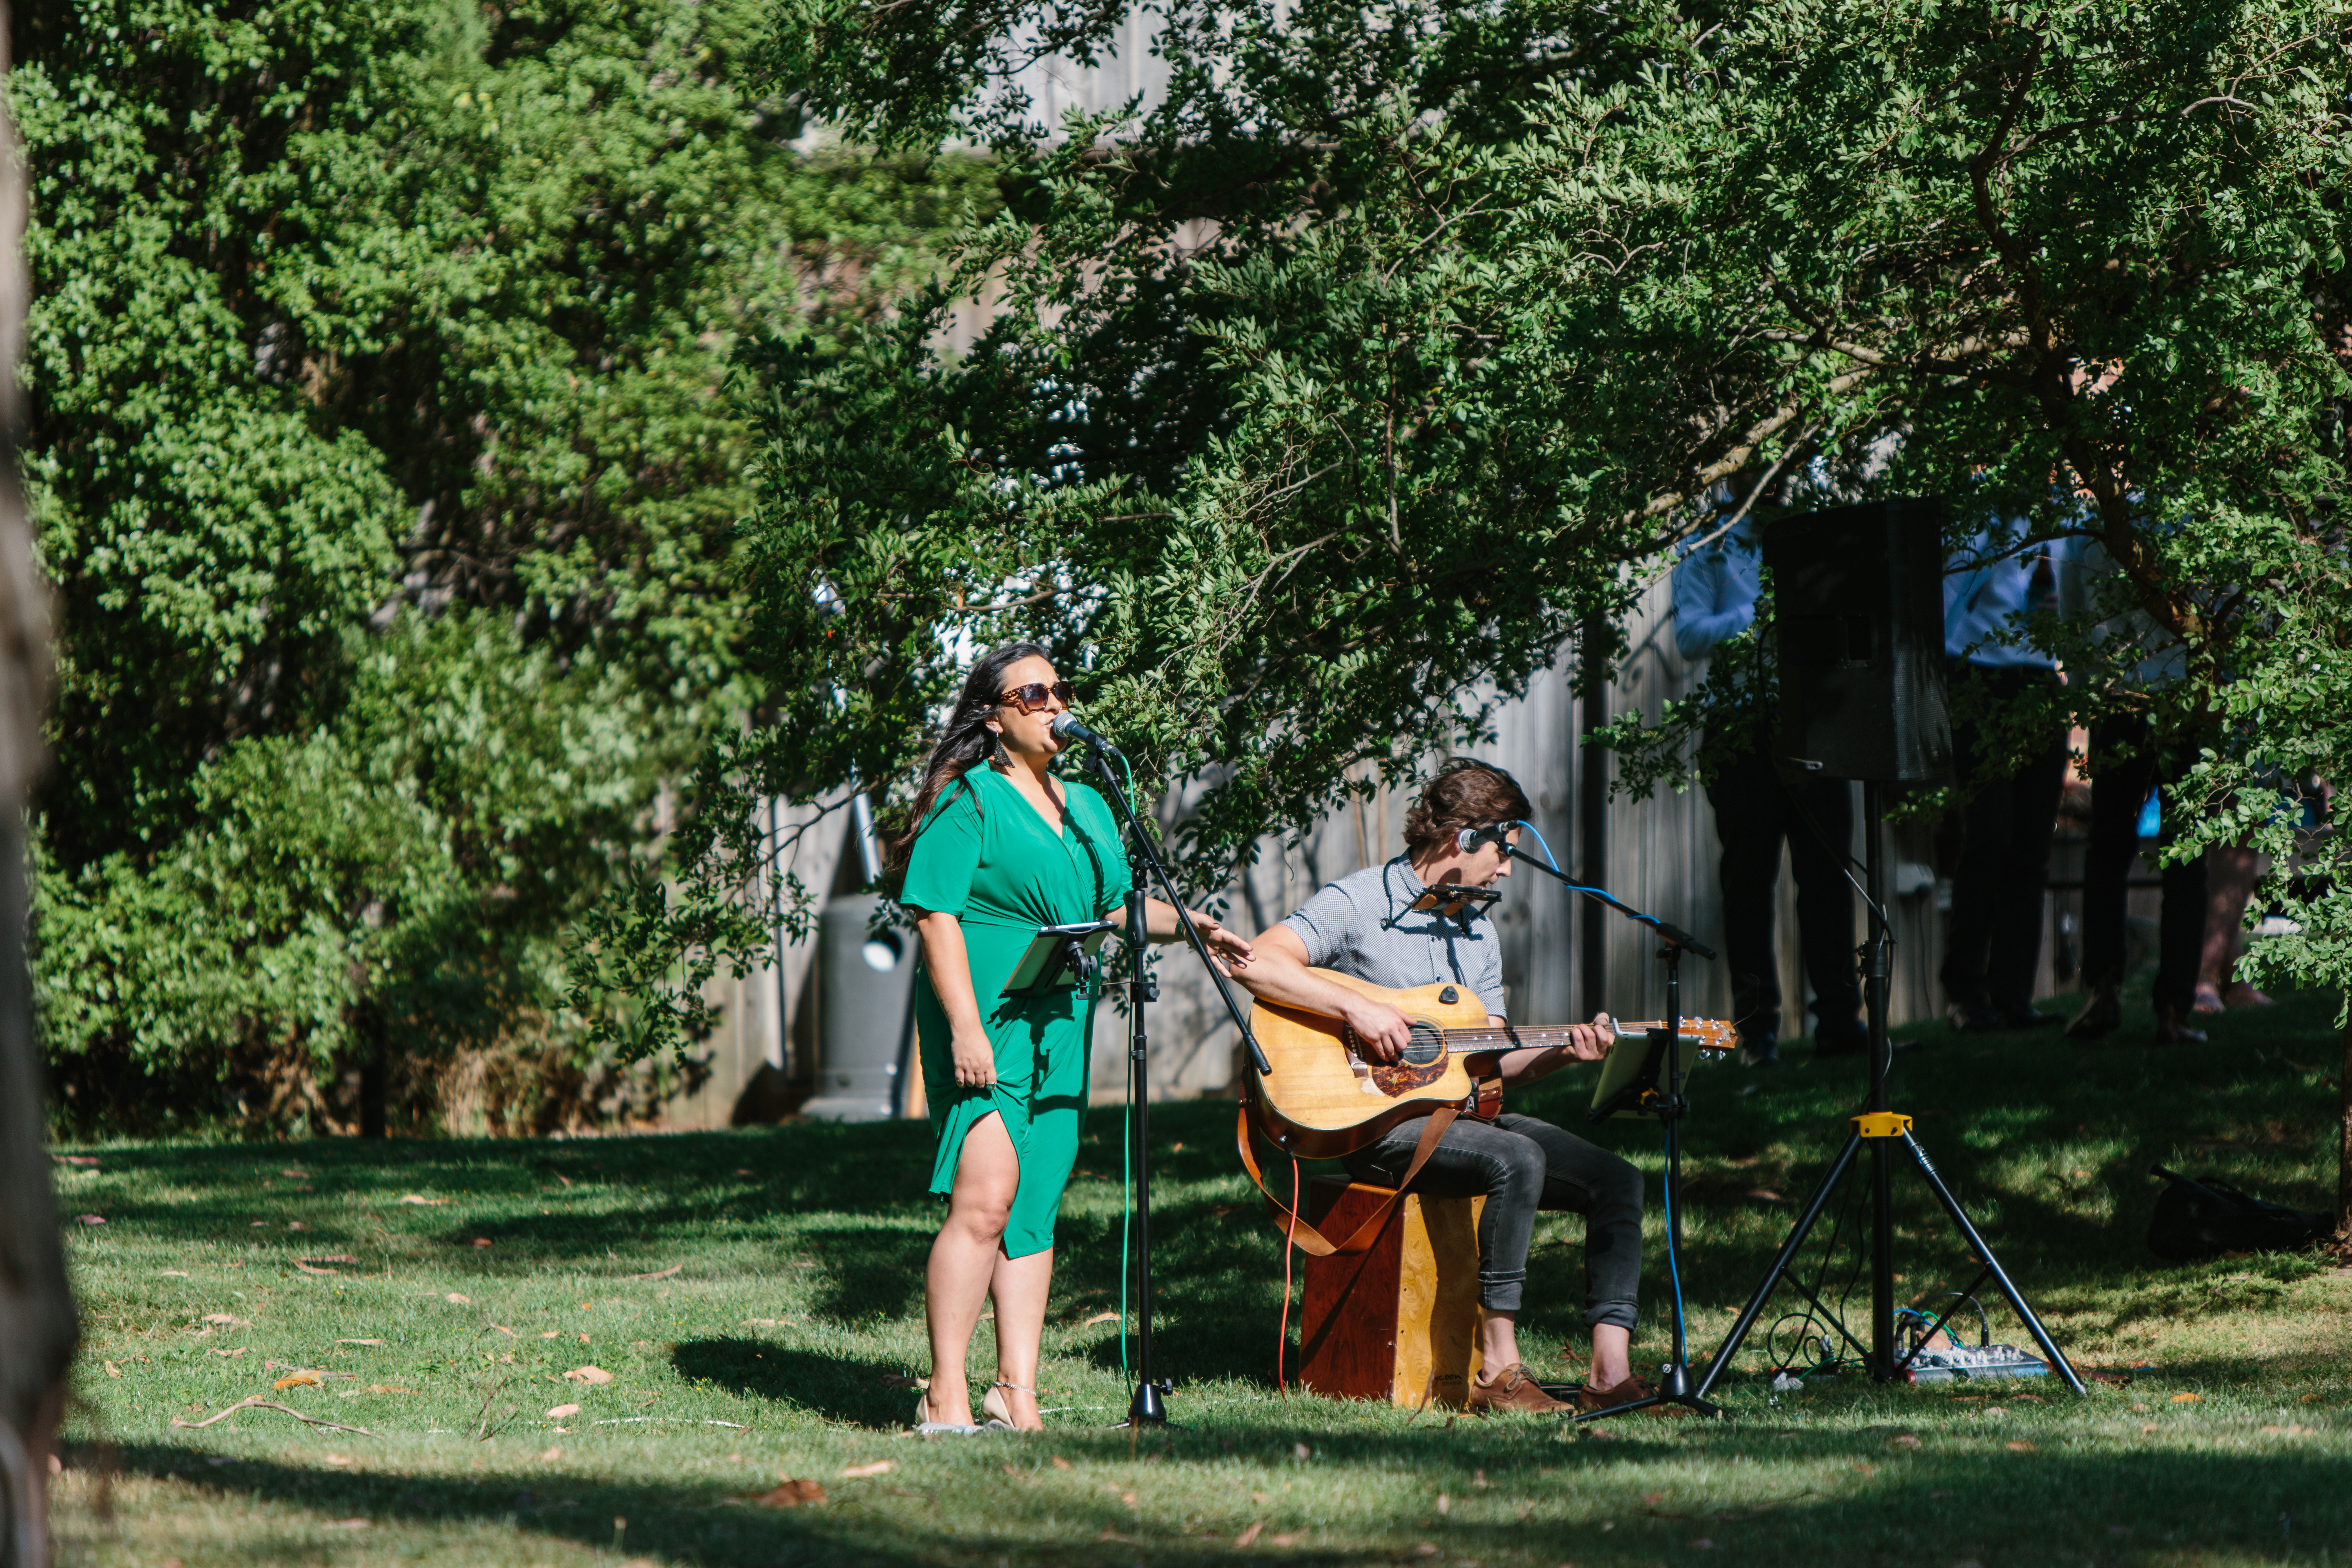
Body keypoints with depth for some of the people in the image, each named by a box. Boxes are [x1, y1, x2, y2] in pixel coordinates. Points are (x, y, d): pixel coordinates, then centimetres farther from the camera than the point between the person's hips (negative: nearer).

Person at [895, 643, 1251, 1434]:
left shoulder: (1088, 806, 18)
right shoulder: (968, 801, -5)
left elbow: (1118, 907, 27)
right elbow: (937, 917, -11)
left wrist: (1185, 922, 8)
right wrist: (966, 1028, -19)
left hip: (1063, 1026, 8)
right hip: (986, 1020, -8)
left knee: (1036, 1209, 6)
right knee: (986, 1196, -18)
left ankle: (1016, 1392, 8)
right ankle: (945, 1397, -16)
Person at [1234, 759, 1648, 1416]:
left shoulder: (1478, 932, 18)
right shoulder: (1358, 903, -5)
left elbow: (1492, 1063, 18)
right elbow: (1257, 964, -19)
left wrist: (1561, 1053, -1)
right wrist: (1357, 1008, -25)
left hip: (1462, 1112, 8)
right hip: (1378, 1122, -8)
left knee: (1616, 1180, -9)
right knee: (1516, 1160, -34)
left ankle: (1609, 1373, -16)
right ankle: (1497, 1369, -31)